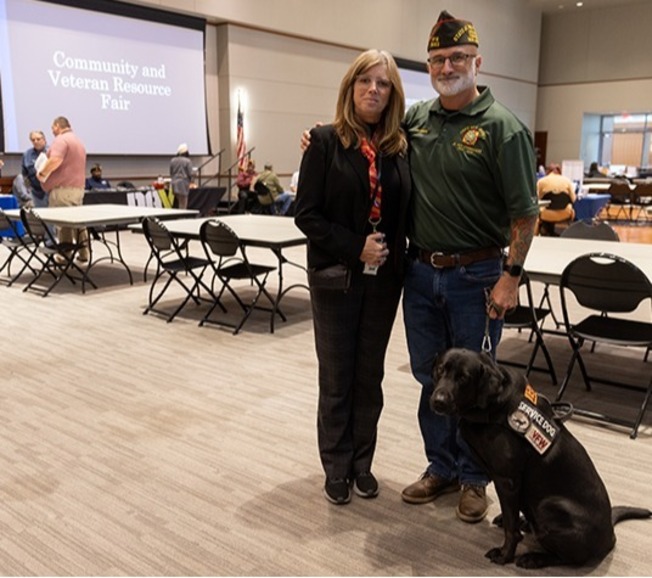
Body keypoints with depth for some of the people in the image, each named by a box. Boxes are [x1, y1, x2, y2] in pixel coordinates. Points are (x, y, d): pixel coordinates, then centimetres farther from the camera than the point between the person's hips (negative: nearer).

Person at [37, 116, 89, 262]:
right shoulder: (78, 141, 21)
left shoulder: (61, 139, -10)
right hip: (78, 187, 9)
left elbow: (55, 160, -25)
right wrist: (48, 173, 26)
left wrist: (42, 173, -11)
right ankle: (84, 252, 12)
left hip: (63, 187, -9)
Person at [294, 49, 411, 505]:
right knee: (337, 377, 8)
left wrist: (391, 253, -6)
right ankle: (336, 467, 24)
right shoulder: (326, 142, -6)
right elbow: (307, 214, -10)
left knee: (370, 376, 13)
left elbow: (404, 211, 9)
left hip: (384, 279, 4)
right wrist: (355, 248, -17)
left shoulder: (401, 147, 4)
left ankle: (362, 462, 30)